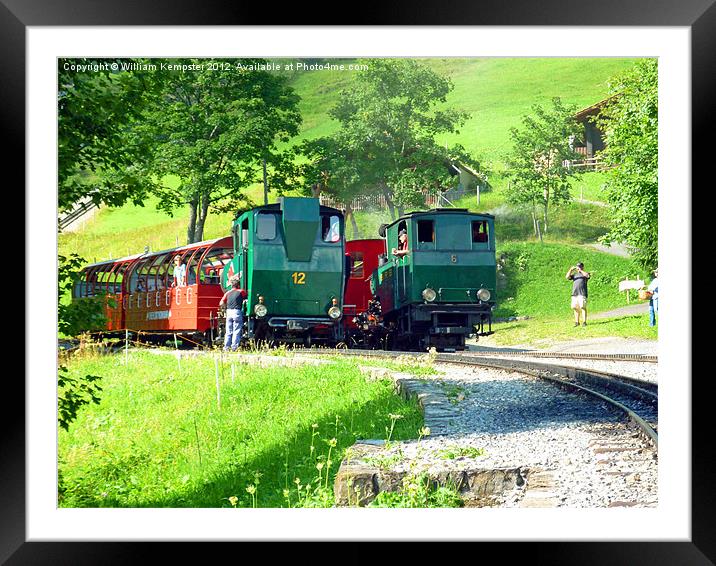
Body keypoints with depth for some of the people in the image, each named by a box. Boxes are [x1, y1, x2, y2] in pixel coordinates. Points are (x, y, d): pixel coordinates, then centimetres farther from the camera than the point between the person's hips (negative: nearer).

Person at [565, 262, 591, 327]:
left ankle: (584, 322, -13)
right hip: (574, 294, 5)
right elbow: (567, 277, 10)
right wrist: (570, 270, -2)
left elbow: (587, 275, -13)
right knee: (575, 308, 5)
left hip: (582, 294, -5)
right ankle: (577, 322, 12)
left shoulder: (584, 273, 10)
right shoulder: (574, 275, 24)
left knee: (583, 307, -12)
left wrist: (580, 270, -10)